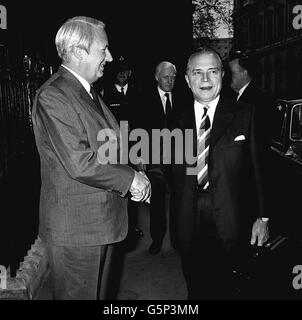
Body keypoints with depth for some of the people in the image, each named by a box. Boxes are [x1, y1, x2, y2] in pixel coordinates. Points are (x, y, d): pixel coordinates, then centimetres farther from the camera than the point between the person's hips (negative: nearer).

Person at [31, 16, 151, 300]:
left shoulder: (88, 91, 13)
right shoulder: (53, 96, -19)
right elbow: (80, 163, -27)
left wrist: (131, 177, 2)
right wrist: (131, 179, -17)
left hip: (102, 221, 9)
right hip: (75, 229, -9)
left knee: (99, 292, 23)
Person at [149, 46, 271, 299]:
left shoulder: (245, 115, 0)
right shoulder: (177, 121, 6)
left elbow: (260, 167, -1)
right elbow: (164, 167, 4)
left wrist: (263, 217, -4)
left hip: (230, 224, -1)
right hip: (189, 226, 2)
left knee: (226, 289, 9)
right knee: (197, 289, 14)